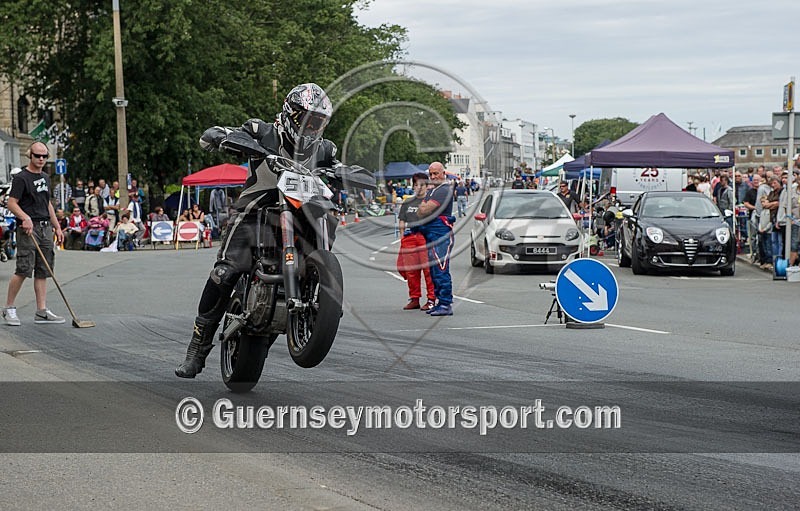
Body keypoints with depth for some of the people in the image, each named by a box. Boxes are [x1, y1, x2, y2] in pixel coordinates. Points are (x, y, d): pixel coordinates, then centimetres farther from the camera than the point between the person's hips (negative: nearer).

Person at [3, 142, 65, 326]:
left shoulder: (45, 178, 18)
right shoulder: (21, 178, -6)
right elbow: (11, 203, -11)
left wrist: (57, 227, 21)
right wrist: (25, 217, -27)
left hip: (45, 228, 7)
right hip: (29, 228, -7)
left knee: (42, 272, 5)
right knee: (23, 270, -12)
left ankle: (41, 311, 6)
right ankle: (9, 308, -1)